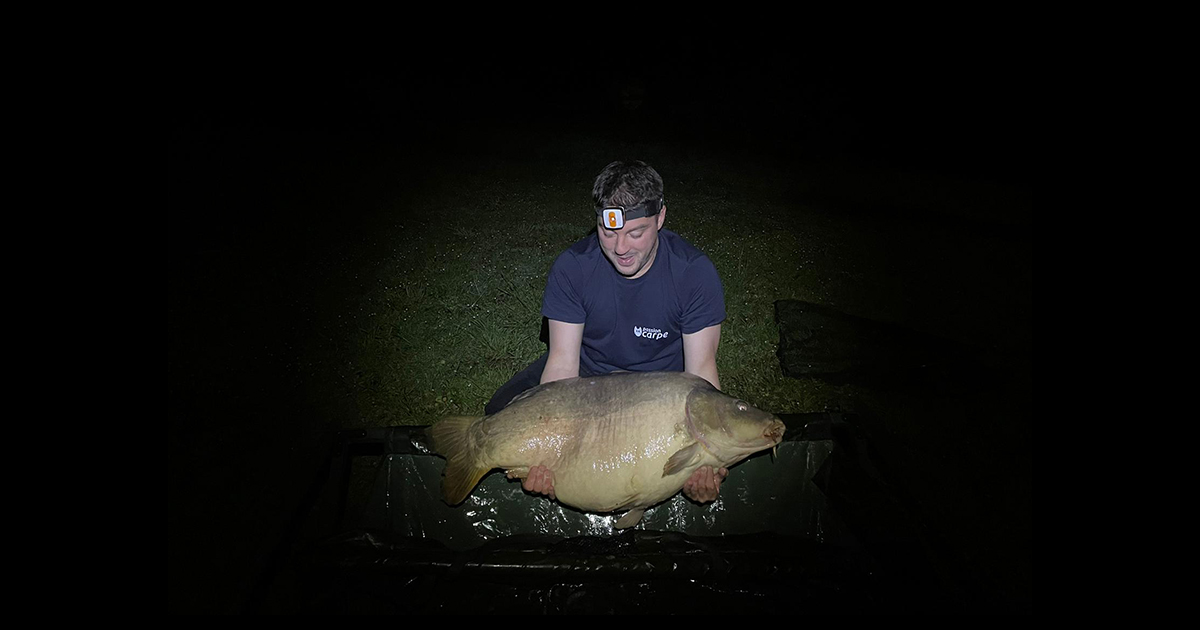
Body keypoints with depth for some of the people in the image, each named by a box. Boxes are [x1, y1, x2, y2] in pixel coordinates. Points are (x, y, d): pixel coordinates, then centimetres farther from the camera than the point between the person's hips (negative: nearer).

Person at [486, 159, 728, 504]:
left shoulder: (695, 272, -22)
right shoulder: (573, 266, -20)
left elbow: (701, 368, -22)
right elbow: (563, 360, -21)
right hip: (587, 368, 1)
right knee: (501, 412, -13)